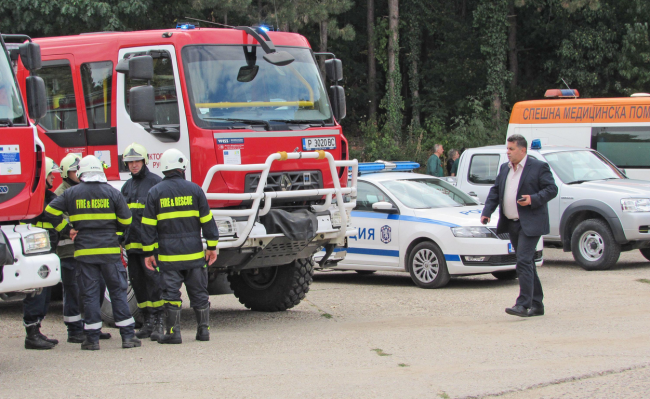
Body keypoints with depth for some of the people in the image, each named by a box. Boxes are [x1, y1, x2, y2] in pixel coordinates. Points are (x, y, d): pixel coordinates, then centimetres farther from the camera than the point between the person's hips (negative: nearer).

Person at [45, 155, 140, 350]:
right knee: (118, 292, 4)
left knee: (90, 294, 4)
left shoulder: (72, 193, 2)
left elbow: (51, 211, -1)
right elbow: (125, 221, -1)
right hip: (109, 250, -1)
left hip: (84, 251, 1)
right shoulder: (112, 193, -1)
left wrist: (67, 230, 6)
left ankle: (92, 338, 3)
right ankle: (128, 335, 2)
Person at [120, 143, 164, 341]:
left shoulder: (155, 182, -1)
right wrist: (121, 241, 16)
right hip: (132, 242, 7)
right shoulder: (127, 187, 19)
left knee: (153, 280, -10)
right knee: (137, 282, 6)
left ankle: (158, 321, -6)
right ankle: (148, 322, 12)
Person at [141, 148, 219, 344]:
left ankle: (173, 332, -1)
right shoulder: (194, 189, 1)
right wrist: (212, 246, 9)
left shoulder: (155, 192, 0)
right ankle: (203, 329, 12)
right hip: (194, 253, 1)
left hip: (168, 255, -1)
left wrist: (148, 252, 4)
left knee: (171, 292, 1)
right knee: (199, 292, 9)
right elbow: (207, 220, 2)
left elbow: (148, 225, 0)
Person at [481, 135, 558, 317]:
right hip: (511, 223, 7)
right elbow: (495, 191, 16)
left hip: (530, 223, -7)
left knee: (524, 262, -16)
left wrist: (533, 199, -21)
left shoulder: (539, 167, -4)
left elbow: (552, 189, -7)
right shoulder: (504, 169, 15)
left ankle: (523, 304, -18)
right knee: (527, 263, 11)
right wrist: (487, 212, 3)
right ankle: (537, 304, 18)